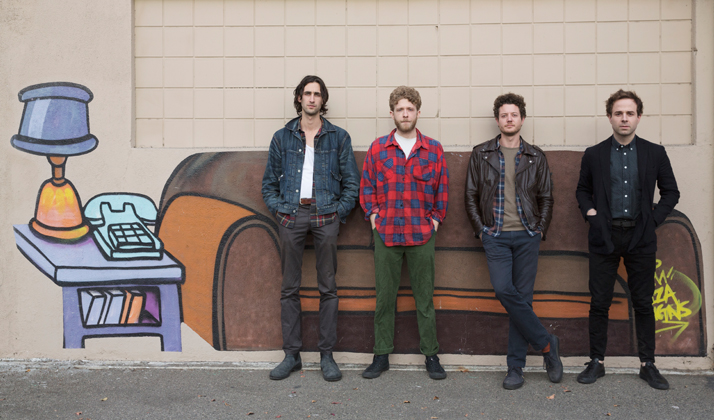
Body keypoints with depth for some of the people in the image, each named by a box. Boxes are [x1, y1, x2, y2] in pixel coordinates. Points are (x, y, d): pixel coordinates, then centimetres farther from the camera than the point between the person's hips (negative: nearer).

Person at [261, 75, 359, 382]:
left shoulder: (338, 137, 8)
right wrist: (278, 208, 0)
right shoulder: (282, 137, 11)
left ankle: (327, 355, 12)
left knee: (328, 287, 2)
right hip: (291, 215, 1)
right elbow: (269, 182, 13)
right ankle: (292, 354, 15)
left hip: (325, 216, -1)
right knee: (289, 288, 4)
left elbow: (351, 182, 7)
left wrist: (338, 211, -3)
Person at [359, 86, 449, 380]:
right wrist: (373, 216, 0)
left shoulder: (433, 149, 5)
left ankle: (431, 355, 18)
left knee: (425, 296, 6)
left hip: (422, 234, 0)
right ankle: (381, 355, 18)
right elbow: (366, 187, 9)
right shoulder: (377, 148, 5)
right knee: (384, 296, 7)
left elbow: (442, 188, 9)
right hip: (386, 233, 1)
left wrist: (436, 219, 3)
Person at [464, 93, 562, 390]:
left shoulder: (535, 157, 9)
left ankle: (516, 366, 10)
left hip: (527, 237, 1)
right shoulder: (481, 154, 7)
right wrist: (481, 229, 0)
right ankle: (546, 343, 4)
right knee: (504, 291, -16)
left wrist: (540, 230, 1)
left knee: (522, 297, 0)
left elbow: (546, 198, 12)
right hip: (496, 237, 0)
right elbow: (471, 196, 7)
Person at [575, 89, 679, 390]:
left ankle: (648, 364, 20)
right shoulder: (594, 154, 5)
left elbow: (671, 192, 10)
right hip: (604, 237, 0)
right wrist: (589, 212, -2)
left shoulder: (655, 153, 5)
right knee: (599, 303, 3)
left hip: (640, 238, 0)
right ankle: (597, 362, 15)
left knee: (643, 303, 7)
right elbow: (583, 190, 15)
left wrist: (654, 218, -2)